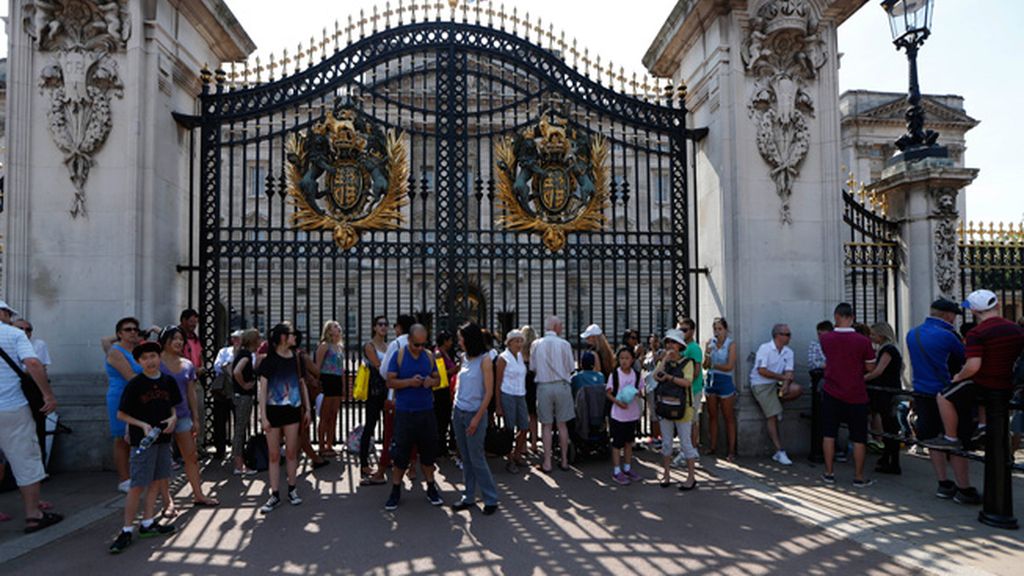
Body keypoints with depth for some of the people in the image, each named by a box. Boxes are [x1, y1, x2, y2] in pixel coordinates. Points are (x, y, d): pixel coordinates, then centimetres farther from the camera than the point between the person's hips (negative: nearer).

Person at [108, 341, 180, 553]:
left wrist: (173, 418, -5)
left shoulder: (168, 381, 4)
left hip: (163, 438, 5)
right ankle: (127, 530, 5)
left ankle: (147, 523, 25)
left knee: (157, 482, 12)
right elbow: (121, 414, -5)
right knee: (138, 486, -5)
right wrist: (142, 425, -18)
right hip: (142, 440, -5)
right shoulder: (135, 385, -10)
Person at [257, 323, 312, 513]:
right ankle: (275, 495, 11)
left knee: (291, 452, 7)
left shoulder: (296, 358, 5)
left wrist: (307, 408, 10)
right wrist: (263, 416, -12)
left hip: (292, 410, 3)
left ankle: (292, 490, 21)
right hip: (273, 410, -3)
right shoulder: (270, 359, -7)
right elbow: (262, 388, -8)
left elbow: (302, 383, 12)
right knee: (274, 454, 3)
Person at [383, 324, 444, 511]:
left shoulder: (429, 356, 6)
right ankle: (396, 491, 14)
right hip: (404, 412, -3)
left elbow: (437, 379, 13)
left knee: (428, 450, 9)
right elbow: (390, 382, -7)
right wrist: (410, 381, -21)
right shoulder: (398, 355, -4)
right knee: (400, 452, 1)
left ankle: (431, 487, 23)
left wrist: (431, 381, -10)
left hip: (427, 411, 3)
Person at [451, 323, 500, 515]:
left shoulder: (484, 360, -11)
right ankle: (468, 497, 20)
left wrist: (477, 418, -15)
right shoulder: (465, 358, 9)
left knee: (477, 459, -3)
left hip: (474, 414, -6)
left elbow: (489, 392, -12)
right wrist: (455, 408, 9)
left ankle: (491, 499, 8)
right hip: (459, 412, 6)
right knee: (465, 458, 11)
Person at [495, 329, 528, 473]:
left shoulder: (520, 356, 11)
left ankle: (517, 455, 28)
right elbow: (498, 383, -8)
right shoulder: (503, 358, -7)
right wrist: (498, 406, -10)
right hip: (507, 395, -6)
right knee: (509, 429, 1)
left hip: (521, 396, 6)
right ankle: (510, 461, 14)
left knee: (524, 427, 9)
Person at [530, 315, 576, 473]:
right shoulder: (564, 344, -6)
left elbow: (532, 367, 3)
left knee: (546, 425, 6)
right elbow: (570, 367, 0)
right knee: (562, 424, 10)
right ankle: (564, 461, 17)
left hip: (543, 386, 0)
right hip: (562, 385, 0)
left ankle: (547, 463, 7)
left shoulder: (536, 344, -2)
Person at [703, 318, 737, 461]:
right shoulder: (710, 342, 6)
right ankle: (712, 446, 19)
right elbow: (705, 366, 4)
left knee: (729, 417, 0)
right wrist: (707, 354, -13)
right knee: (712, 416, 10)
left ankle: (731, 450, 3)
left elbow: (729, 366, -13)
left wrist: (713, 365, -4)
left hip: (725, 381, -5)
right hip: (711, 380, 5)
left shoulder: (731, 344, -6)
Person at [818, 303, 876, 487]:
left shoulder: (826, 338, -4)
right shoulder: (863, 341, -10)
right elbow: (870, 367, -2)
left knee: (829, 434, 10)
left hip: (831, 393, 2)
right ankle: (859, 477, 13)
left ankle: (829, 473, 12)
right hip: (856, 395, -1)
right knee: (859, 437, 8)